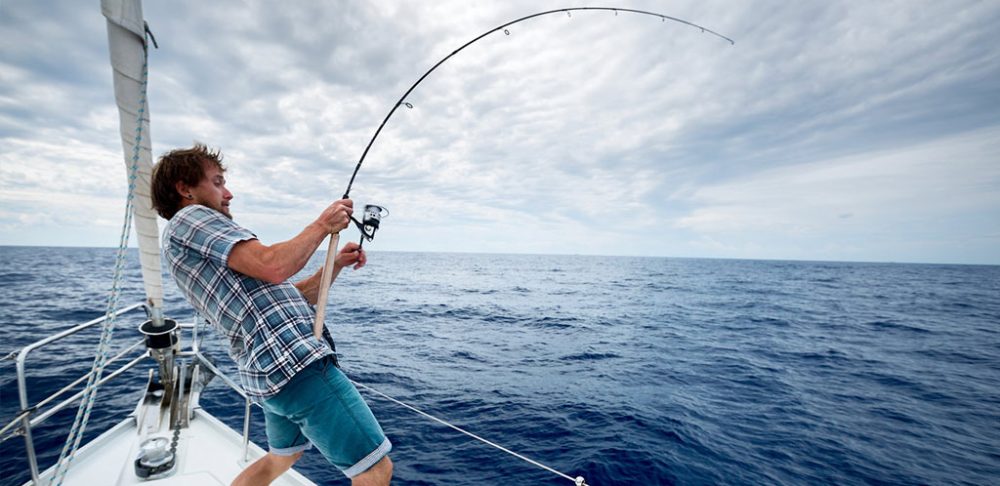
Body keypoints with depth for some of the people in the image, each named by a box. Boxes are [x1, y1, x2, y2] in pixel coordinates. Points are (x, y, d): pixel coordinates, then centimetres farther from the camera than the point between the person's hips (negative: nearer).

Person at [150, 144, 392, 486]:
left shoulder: (207, 259, 26)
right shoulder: (189, 218, -3)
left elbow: (289, 298, 22)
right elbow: (273, 267, -19)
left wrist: (336, 265, 12)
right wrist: (322, 225, -6)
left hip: (267, 372, 11)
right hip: (293, 361, -11)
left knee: (282, 457, 33)